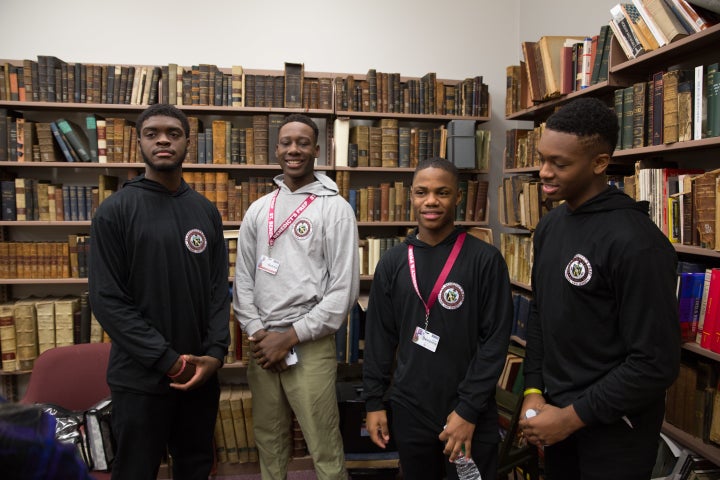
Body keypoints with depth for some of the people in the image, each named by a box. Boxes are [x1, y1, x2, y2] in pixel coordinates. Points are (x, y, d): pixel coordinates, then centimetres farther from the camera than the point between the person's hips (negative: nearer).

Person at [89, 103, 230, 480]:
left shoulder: (206, 212, 6)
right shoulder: (115, 211, -7)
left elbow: (219, 288, 4)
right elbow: (106, 300, -12)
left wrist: (215, 353, -9)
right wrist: (168, 360, -16)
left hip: (201, 373, 4)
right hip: (140, 377, -4)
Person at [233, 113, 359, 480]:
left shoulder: (335, 209, -5)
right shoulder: (258, 210, 10)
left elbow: (344, 288, -11)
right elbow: (242, 278, 10)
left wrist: (291, 337, -12)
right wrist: (256, 333, -3)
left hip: (310, 345, -4)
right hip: (262, 343, 5)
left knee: (325, 450, 1)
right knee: (269, 440, 18)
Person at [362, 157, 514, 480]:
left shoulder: (485, 260, -8)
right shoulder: (393, 262, 2)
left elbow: (495, 341, -10)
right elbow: (379, 337, 5)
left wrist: (469, 409, -13)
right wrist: (374, 401, 3)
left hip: (470, 415, -3)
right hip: (408, 412, 3)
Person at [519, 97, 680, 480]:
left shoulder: (636, 243, -23)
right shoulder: (550, 225, 1)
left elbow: (657, 363, -22)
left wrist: (572, 417, -17)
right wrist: (533, 391, 0)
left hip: (613, 429, -6)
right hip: (557, 412, 7)